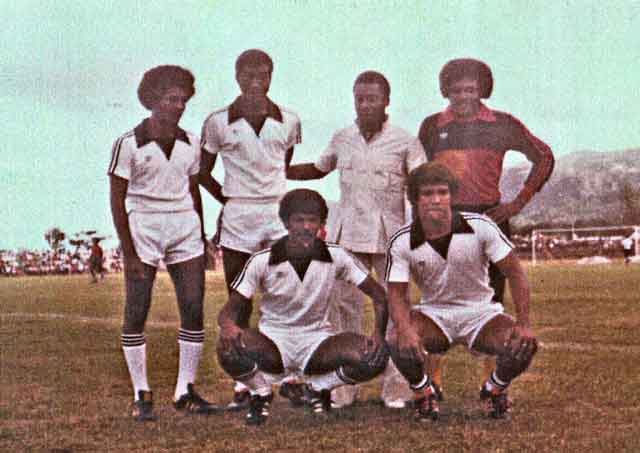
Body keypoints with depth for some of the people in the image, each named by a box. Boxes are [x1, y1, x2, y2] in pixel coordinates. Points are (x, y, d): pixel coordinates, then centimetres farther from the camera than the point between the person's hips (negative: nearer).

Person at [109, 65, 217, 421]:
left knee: (194, 309, -1)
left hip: (185, 229, 4)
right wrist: (129, 252, -12)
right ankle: (142, 395, 7)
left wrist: (202, 241, 18)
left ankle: (186, 391, 10)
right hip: (143, 228, -4)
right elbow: (117, 200, -7)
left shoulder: (190, 143, 7)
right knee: (136, 313, -3)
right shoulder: (129, 144, -7)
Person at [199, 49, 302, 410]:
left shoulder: (288, 121, 5)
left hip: (279, 213, 1)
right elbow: (203, 172, 10)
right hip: (236, 218, -1)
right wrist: (231, 201, 9)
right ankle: (243, 384, 9)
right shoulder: (219, 122, 0)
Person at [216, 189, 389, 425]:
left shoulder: (336, 257, -8)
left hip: (318, 340, 2)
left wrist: (379, 334, -20)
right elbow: (230, 308, -8)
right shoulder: (262, 261, -11)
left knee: (375, 357, -26)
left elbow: (378, 294, -2)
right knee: (229, 348, -35)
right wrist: (228, 326, -33)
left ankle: (319, 387, 7)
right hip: (273, 340, -1)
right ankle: (261, 394, 1)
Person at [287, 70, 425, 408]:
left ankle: (396, 384, 7)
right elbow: (318, 170, 26)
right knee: (346, 306, 3)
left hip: (389, 236, -3)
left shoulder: (405, 142, -2)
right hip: (347, 234, 3)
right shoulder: (342, 139, 9)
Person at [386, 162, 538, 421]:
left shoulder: (480, 226, -15)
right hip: (433, 313, 0)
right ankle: (423, 390, 2)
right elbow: (396, 294, -11)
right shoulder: (402, 242, -12)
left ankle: (495, 388, 8)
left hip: (480, 312, 0)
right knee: (399, 343, -33)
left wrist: (524, 323, -22)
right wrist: (405, 329, -34)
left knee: (524, 345, -27)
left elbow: (515, 273, -10)